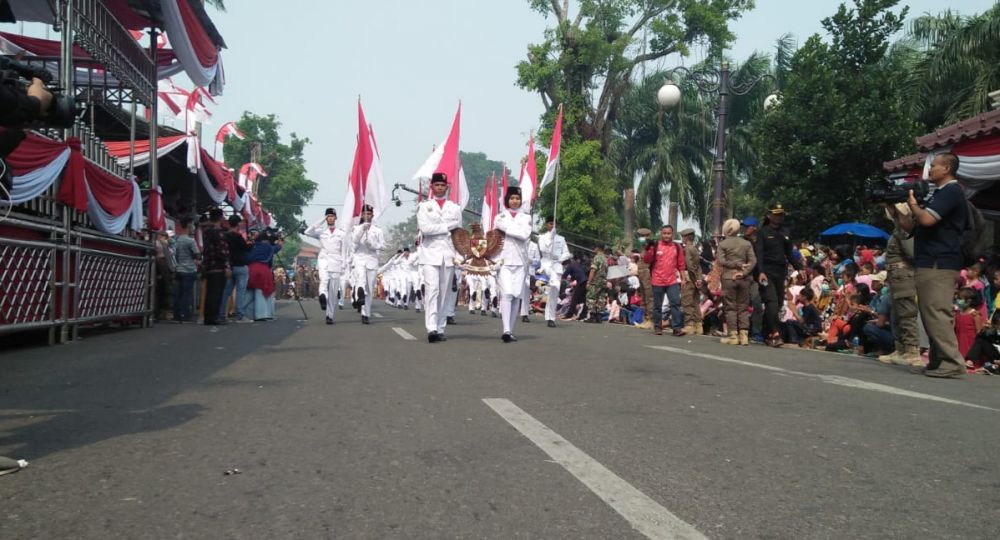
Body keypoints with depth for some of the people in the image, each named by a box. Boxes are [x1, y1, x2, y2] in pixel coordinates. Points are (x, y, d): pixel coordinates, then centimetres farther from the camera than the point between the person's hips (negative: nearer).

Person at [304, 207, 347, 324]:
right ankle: (323, 295, -54)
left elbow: (343, 252, 10)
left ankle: (330, 315, 2)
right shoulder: (321, 232, 13)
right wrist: (321, 221, -2)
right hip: (323, 261, 0)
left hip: (336, 263, 0)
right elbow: (307, 232, -5)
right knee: (324, 280, -33)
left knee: (333, 291, -2)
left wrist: (343, 266, 1)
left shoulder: (341, 234, 13)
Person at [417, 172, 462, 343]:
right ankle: (431, 328, -22)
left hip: (449, 255, 3)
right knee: (432, 289, -15)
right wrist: (448, 226, -5)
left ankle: (440, 329, 7)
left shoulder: (455, 208, 15)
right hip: (430, 253, -2)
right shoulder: (424, 207, 8)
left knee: (444, 293, 2)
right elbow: (424, 228, -9)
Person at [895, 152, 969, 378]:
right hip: (931, 263, 10)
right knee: (931, 315, 11)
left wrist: (912, 203, -4)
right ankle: (938, 362, 15)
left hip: (939, 264, -10)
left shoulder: (951, 191, -7)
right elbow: (910, 227, 24)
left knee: (937, 314, -14)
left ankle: (952, 364, -15)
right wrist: (894, 209, 12)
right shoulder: (939, 194, 23)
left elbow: (927, 219, -22)